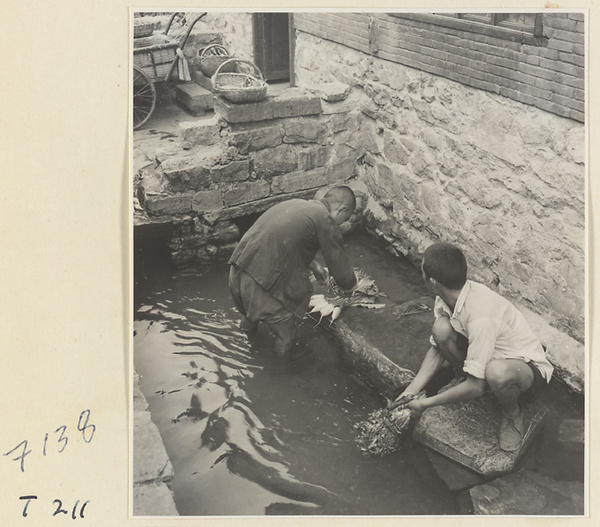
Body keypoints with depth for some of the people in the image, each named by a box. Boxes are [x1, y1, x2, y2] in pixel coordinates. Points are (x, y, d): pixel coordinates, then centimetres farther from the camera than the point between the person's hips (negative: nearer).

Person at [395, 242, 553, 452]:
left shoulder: (481, 317, -38)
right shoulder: (445, 300, -13)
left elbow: (476, 387, -32)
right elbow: (437, 347, 1)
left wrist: (426, 403, -21)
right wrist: (411, 391, -6)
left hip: (528, 367, -7)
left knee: (496, 372, -43)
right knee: (441, 328, -20)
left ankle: (512, 413, -7)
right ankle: (463, 378, 9)